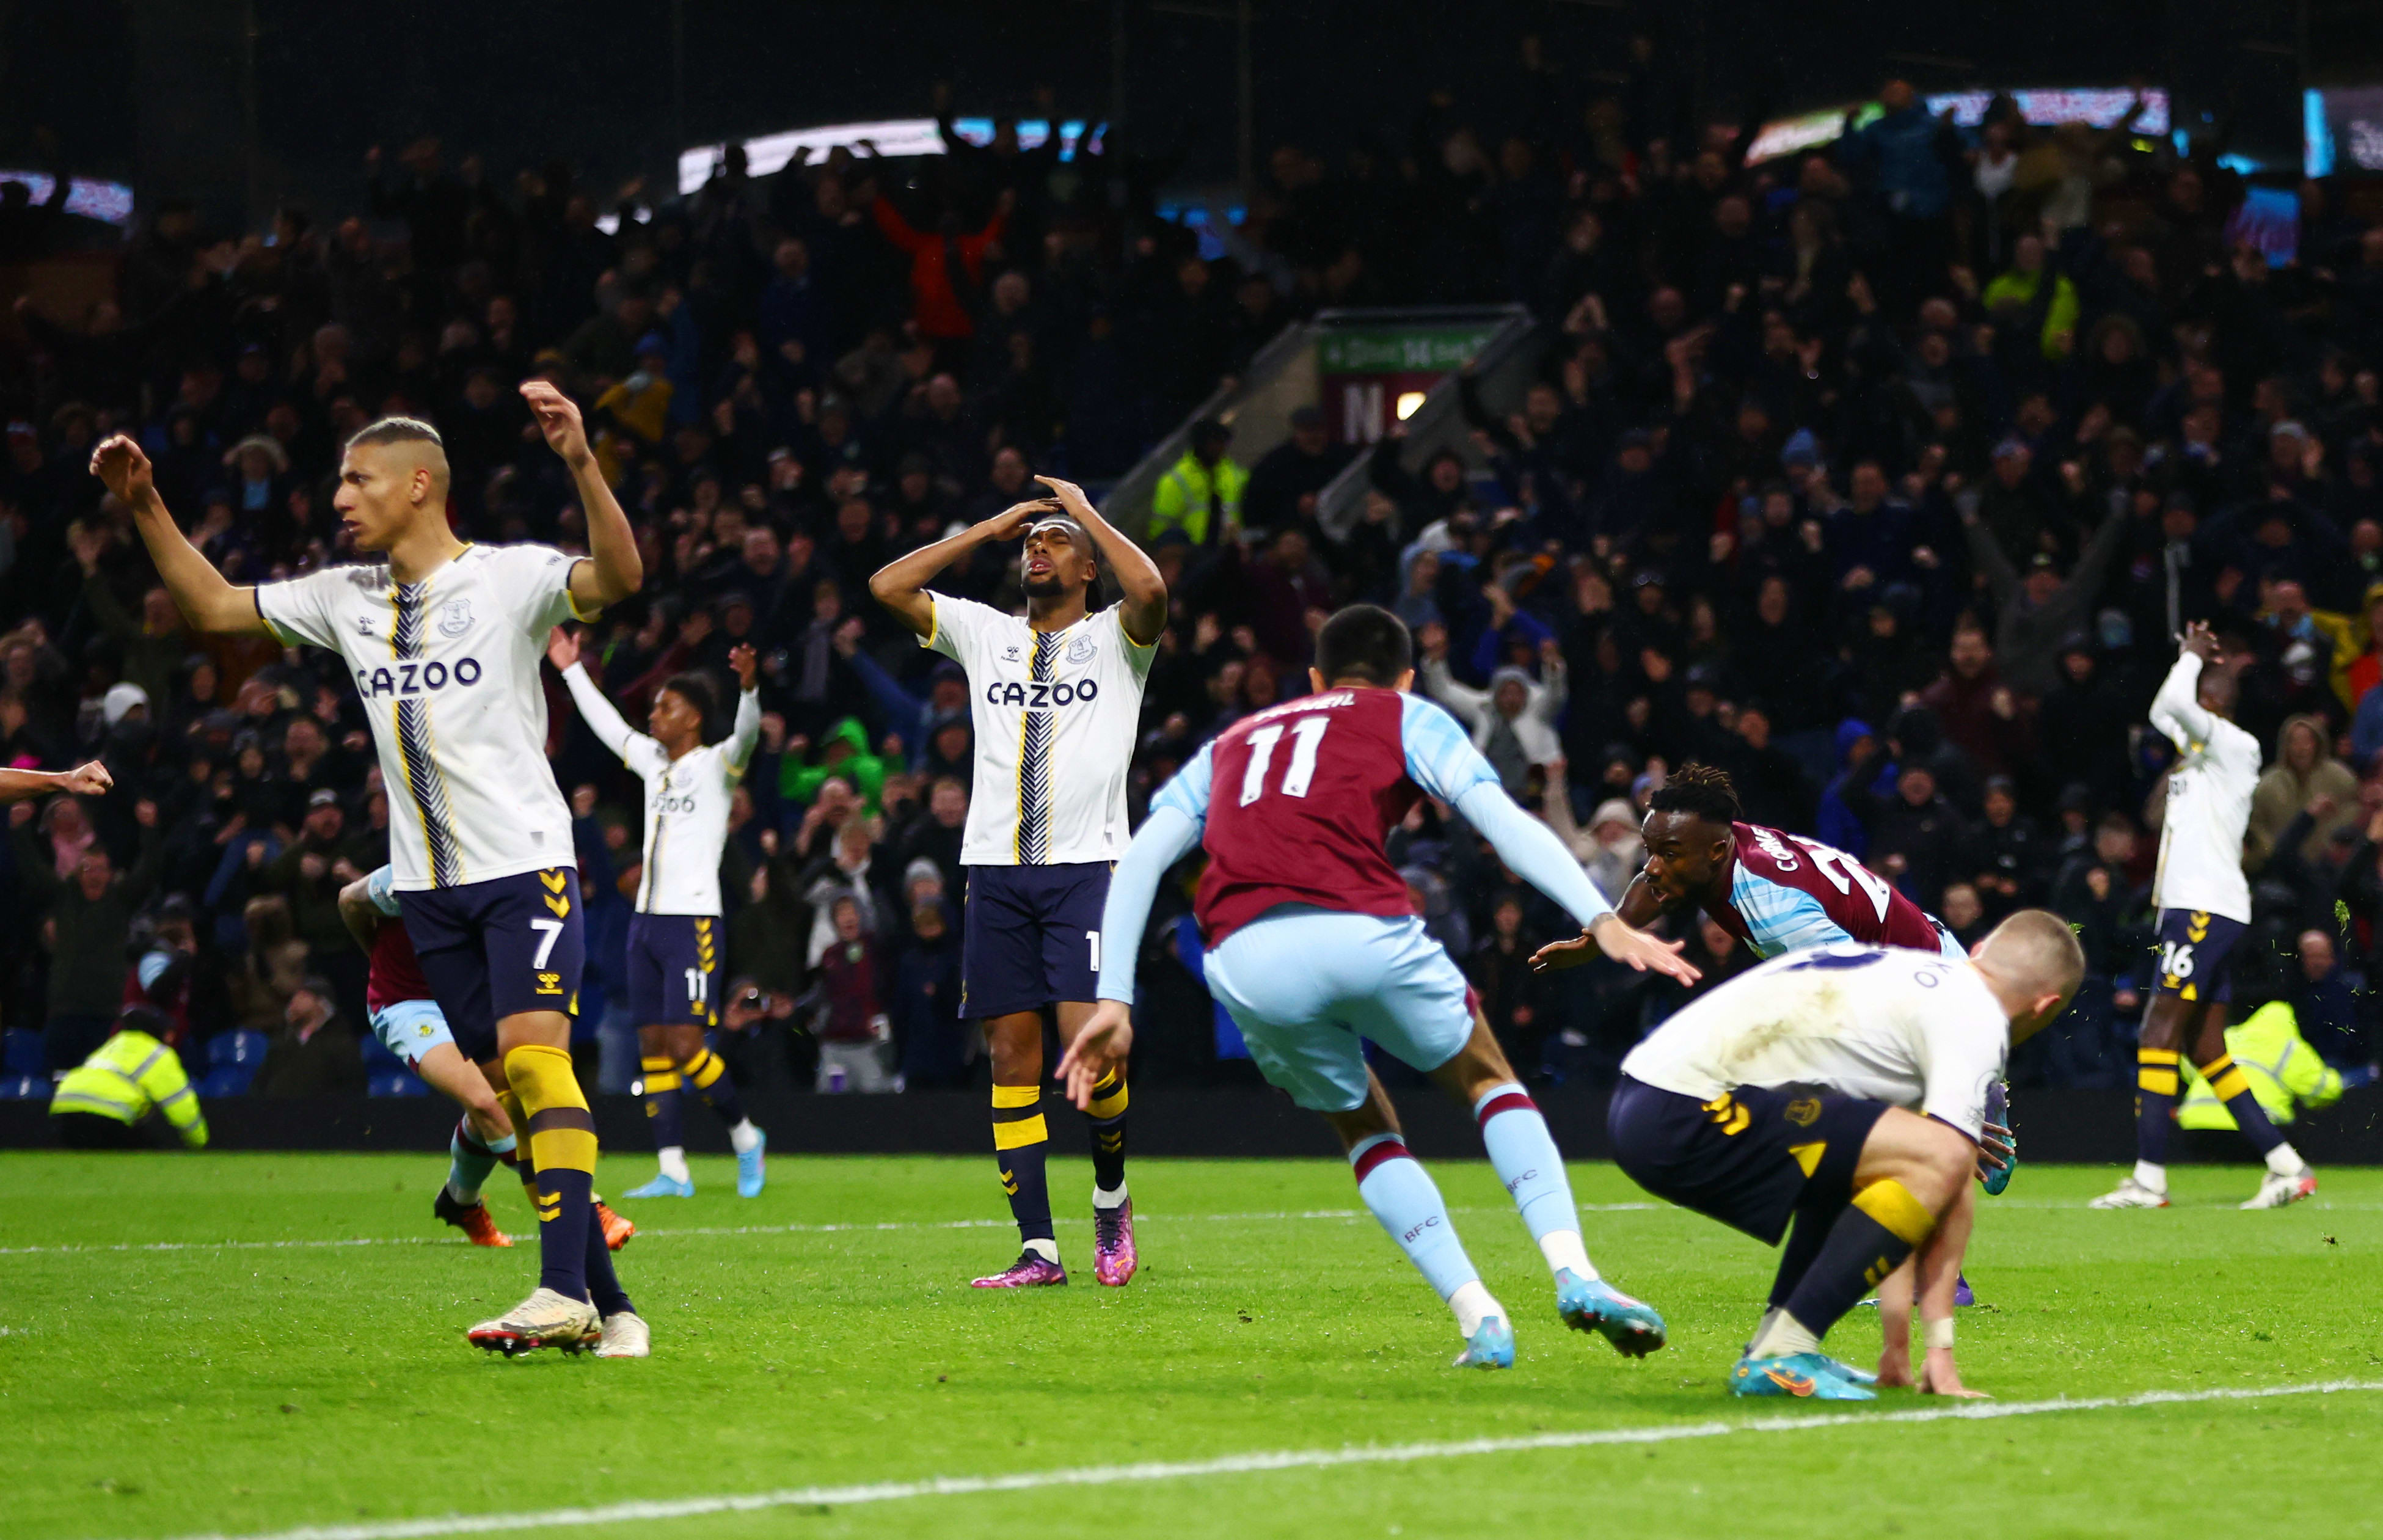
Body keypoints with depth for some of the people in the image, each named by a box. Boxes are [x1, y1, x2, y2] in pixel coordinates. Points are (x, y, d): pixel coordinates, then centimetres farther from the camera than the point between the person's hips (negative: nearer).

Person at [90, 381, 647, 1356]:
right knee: (512, 1085, 4)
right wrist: (146, 510, 10)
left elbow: (618, 577, -23)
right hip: (429, 883, 6)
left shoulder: (508, 578, -6)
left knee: (533, 1056, -21)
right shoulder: (345, 599, 12)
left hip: (524, 864, -6)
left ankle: (565, 1290, -28)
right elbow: (213, 607, 20)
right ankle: (607, 1302, 7)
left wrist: (579, 461, -37)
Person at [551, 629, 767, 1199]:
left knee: (685, 1045, -13)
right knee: (653, 1045, 2)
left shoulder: (715, 764, -3)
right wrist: (572, 670, 35)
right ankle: (673, 1170, 3)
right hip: (647, 919, 8)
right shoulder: (654, 762, 17)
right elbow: (607, 725, 31)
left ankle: (745, 1136, 6)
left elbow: (747, 734, -22)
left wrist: (748, 688, -41)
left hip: (694, 921, -8)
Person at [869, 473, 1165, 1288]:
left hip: (1086, 865, -4)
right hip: (996, 869, 4)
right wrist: (990, 528, 11)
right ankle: (1038, 1250, 0)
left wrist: (1085, 512, -2)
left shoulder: (1113, 637, 7)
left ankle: (1111, 1196, 9)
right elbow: (888, 586, 9)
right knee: (1012, 1054, -1)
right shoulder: (984, 633, 17)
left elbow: (1150, 590, -16)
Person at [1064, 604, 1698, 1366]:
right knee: (1490, 1080, 22)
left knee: (1368, 1131, 25)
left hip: (1243, 958, 3)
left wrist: (1113, 1001, 16)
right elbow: (1504, 822, 8)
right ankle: (1575, 1275, 4)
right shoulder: (1408, 718, 23)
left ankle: (1480, 1320, 11)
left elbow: (1140, 859, 21)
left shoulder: (1229, 746, 33)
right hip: (1362, 928, -2)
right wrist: (1602, 922, 0)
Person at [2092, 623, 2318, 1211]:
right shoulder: (2198, 745, 19)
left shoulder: (2237, 745, -8)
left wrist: (2193, 659, -4)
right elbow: (2164, 711, 39)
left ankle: (2149, 1178, -18)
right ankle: (2287, 1166, 8)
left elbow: (2174, 705, -22)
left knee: (2159, 1032, -14)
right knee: (2207, 1052, 7)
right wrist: (2191, 657, 25)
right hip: (2187, 906, 10)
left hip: (2207, 908, -10)